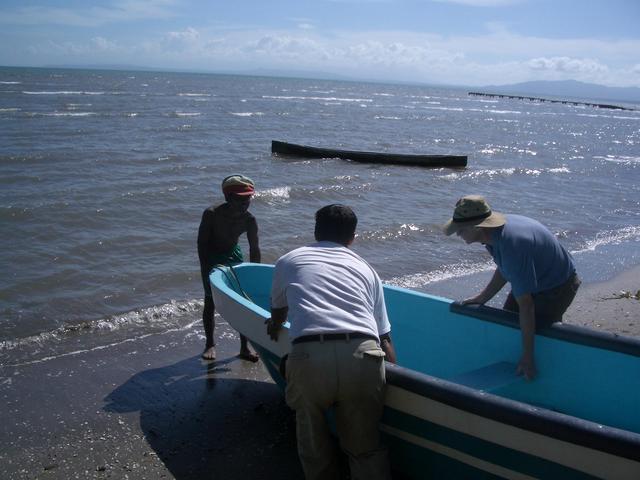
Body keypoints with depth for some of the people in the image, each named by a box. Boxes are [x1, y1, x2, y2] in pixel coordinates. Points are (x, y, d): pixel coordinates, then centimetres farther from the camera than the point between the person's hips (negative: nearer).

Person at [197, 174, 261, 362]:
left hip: (233, 255, 3)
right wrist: (208, 269, -25)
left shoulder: (249, 220, -19)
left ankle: (244, 347, 7)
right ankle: (210, 344, 16)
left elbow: (254, 248, -8)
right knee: (210, 300, -1)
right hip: (211, 257, -3)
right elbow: (202, 243, -20)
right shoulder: (212, 214, -28)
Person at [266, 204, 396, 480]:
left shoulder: (288, 261, 26)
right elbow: (384, 338, 26)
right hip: (363, 358, 1)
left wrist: (275, 328, 67)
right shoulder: (367, 269, 27)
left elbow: (278, 313, 45)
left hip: (309, 356, -1)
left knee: (313, 444, 23)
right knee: (366, 449, 18)